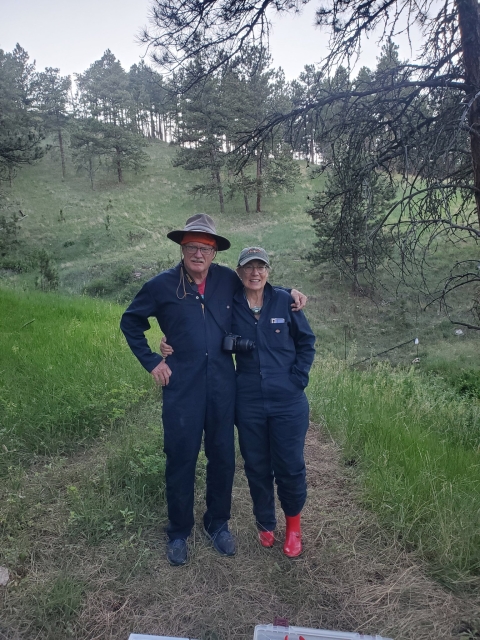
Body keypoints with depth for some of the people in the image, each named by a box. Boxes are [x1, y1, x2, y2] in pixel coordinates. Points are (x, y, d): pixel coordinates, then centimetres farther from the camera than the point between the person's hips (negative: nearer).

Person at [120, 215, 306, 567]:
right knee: (181, 459, 8)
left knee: (223, 457, 13)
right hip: (182, 386, -2)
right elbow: (130, 322, 8)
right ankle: (179, 532, 30)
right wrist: (151, 361, 1)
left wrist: (287, 292, 3)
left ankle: (218, 523, 36)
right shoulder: (162, 285, -4)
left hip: (223, 384, 2)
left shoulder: (227, 279, 2)